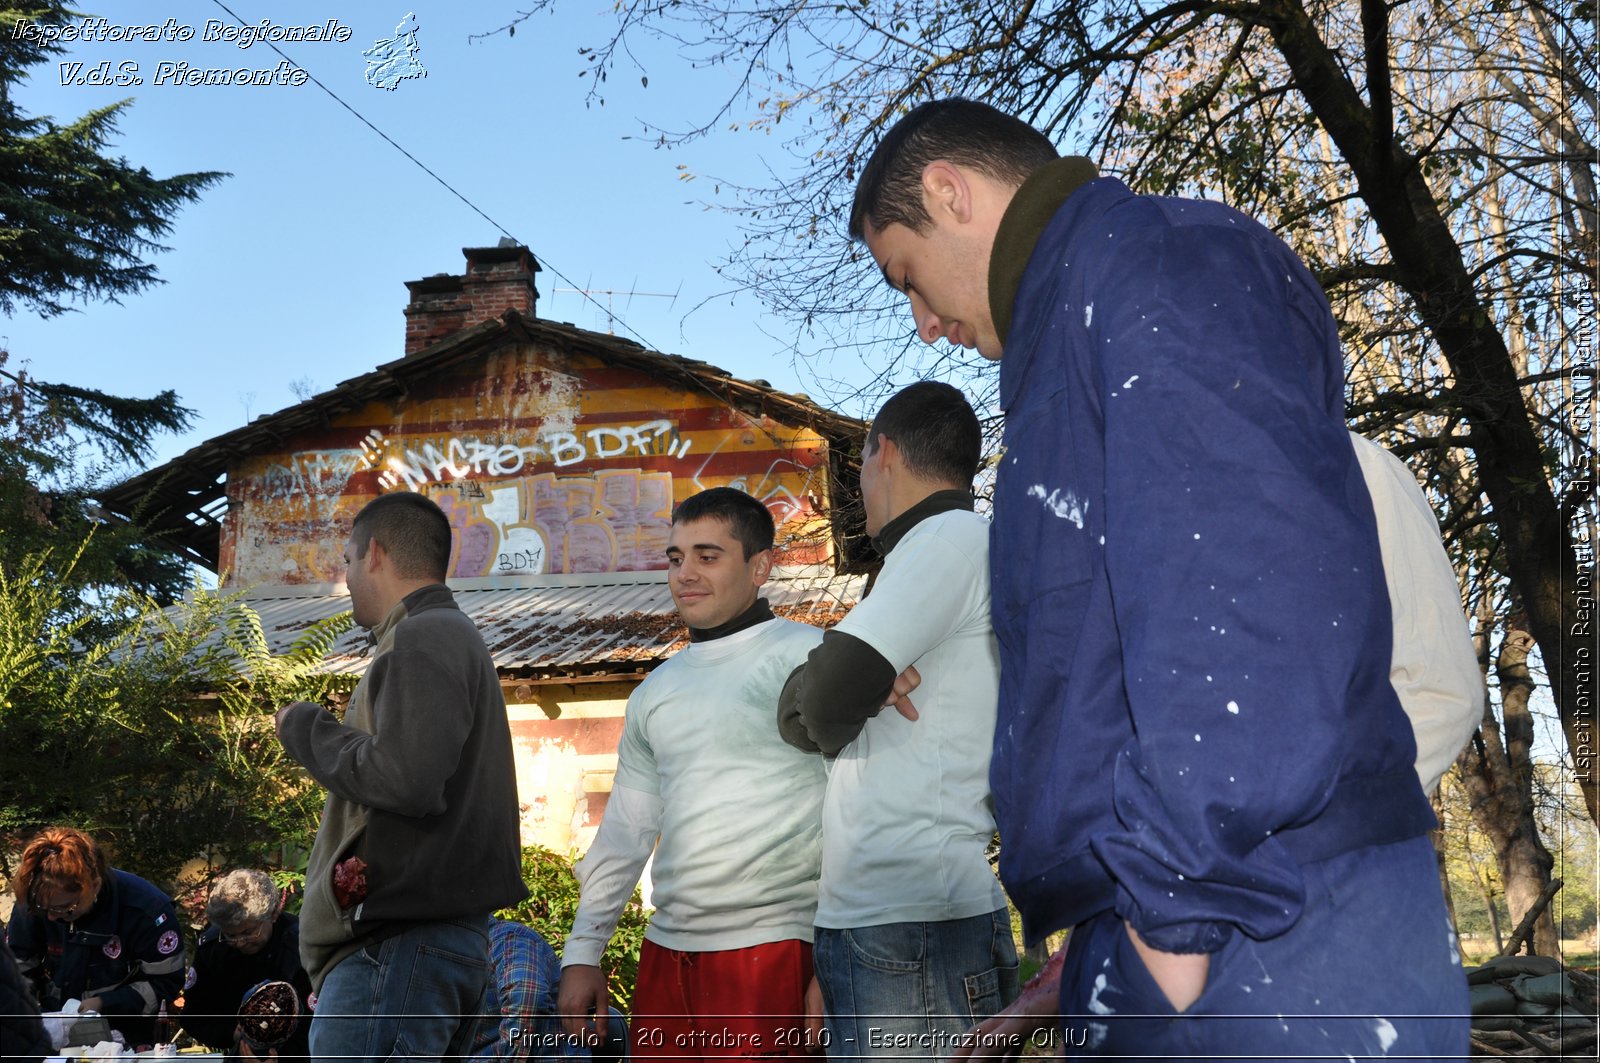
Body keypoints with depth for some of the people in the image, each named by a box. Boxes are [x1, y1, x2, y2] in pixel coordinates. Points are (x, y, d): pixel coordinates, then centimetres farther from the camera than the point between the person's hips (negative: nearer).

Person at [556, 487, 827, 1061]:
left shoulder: (806, 656, -3)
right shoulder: (656, 691, 16)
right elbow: (623, 833, 21)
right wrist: (582, 953, 16)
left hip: (770, 949, -6)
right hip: (666, 952, 6)